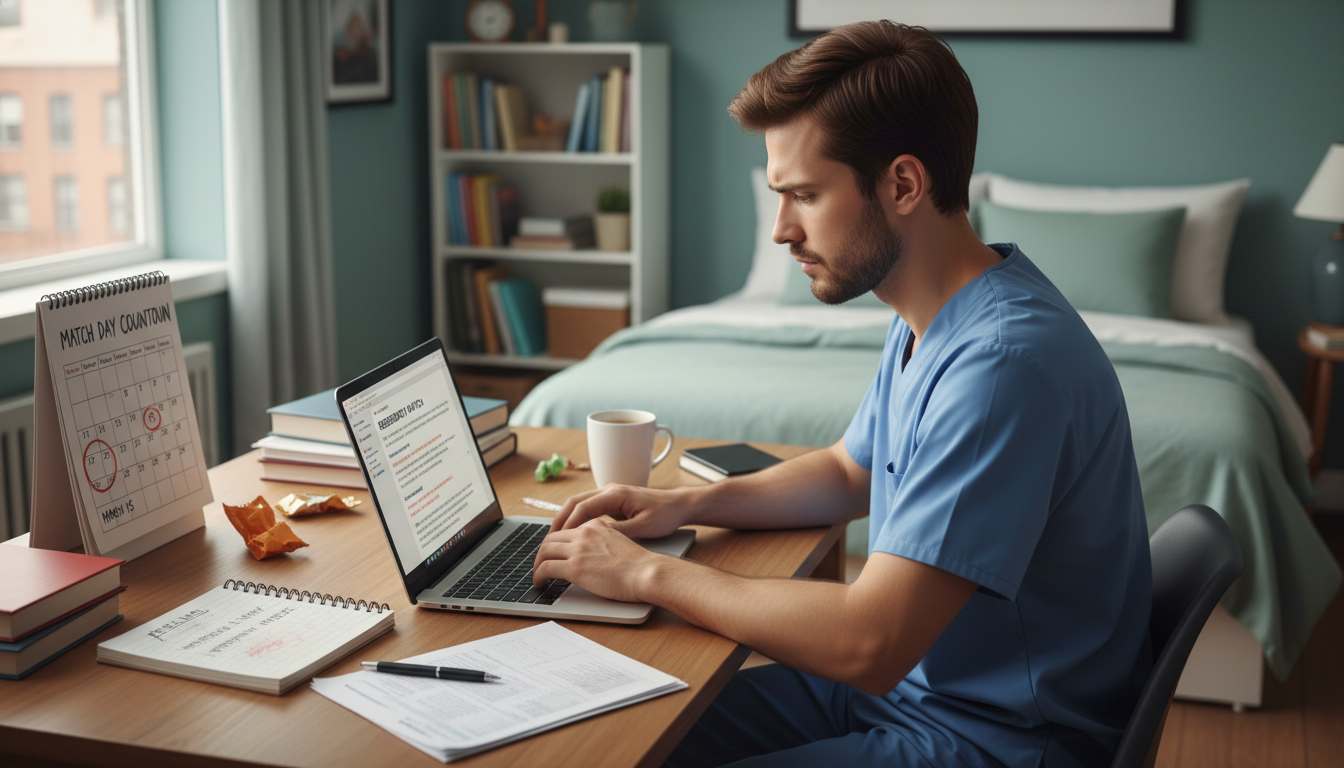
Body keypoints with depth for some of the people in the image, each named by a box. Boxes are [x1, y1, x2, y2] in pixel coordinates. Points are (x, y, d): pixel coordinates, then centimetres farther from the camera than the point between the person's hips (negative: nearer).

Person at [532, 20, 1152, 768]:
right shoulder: (928, 321, 4)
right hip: (902, 675, 9)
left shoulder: (1005, 360, -29)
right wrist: (685, 504, 5)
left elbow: (866, 645, -31)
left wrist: (649, 573, -19)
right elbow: (851, 472, 21)